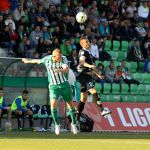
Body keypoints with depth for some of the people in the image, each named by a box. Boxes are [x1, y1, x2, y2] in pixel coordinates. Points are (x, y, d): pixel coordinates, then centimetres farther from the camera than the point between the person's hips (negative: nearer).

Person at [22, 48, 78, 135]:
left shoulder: (64, 59, -10)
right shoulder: (47, 59, -8)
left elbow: (67, 70, -25)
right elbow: (38, 61, 11)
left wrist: (60, 70, -46)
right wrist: (27, 61, 27)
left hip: (64, 85, 1)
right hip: (53, 86, -1)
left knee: (70, 104, 7)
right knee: (53, 104, -21)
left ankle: (73, 123, 28)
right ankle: (57, 124, -4)